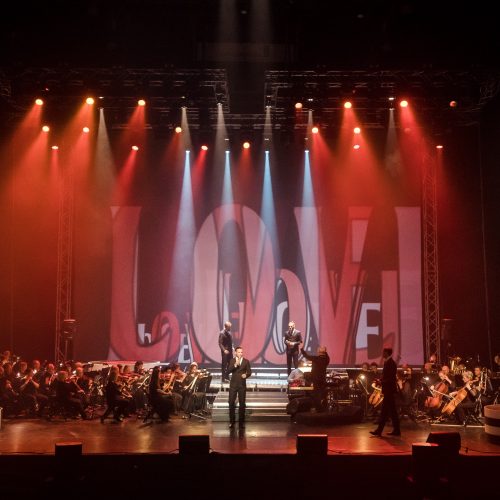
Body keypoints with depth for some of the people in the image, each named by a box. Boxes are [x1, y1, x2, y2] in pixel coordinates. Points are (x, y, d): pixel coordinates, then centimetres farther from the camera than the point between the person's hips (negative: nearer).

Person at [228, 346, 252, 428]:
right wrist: (235, 365, -23)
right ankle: (232, 421, 10)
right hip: (233, 384, 0)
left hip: (242, 384, 0)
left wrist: (246, 375, -20)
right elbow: (229, 370, -9)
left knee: (242, 403, 3)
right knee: (231, 403, -1)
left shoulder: (246, 361, 3)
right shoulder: (232, 361, 3)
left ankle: (241, 421, 12)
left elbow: (249, 372, 1)